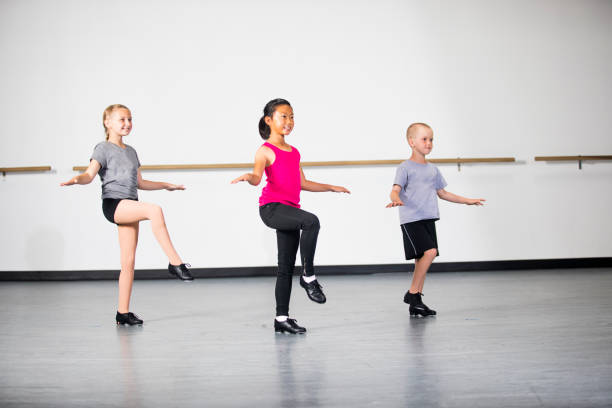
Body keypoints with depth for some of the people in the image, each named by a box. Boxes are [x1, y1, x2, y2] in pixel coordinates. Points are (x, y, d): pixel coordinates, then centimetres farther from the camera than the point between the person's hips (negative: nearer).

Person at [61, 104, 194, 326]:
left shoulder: (131, 152, 23)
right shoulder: (103, 148, 2)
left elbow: (139, 183, 30)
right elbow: (90, 174, -10)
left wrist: (166, 185, 36)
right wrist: (76, 179, -31)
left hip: (130, 207, 7)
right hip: (113, 204, -7)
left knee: (128, 261, 2)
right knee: (154, 210, -32)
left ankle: (123, 312, 6)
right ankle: (174, 262, -30)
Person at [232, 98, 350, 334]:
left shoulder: (293, 152, 19)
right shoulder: (266, 151, -3)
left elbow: (303, 183, 26)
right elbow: (257, 177, -20)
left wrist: (331, 188, 32)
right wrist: (248, 177, -42)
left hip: (289, 209, 8)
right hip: (272, 207, -8)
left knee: (286, 267, 6)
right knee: (311, 222, -32)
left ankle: (282, 318, 11)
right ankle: (309, 277, -20)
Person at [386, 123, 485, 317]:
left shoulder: (433, 169, 17)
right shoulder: (405, 168, -4)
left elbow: (442, 193, 28)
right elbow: (395, 190, -14)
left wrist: (467, 200, 31)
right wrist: (396, 199, -37)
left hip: (428, 220, 7)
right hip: (411, 219, -7)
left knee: (422, 259, 6)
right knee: (430, 251, -21)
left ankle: (416, 303, 11)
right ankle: (412, 293, -10)